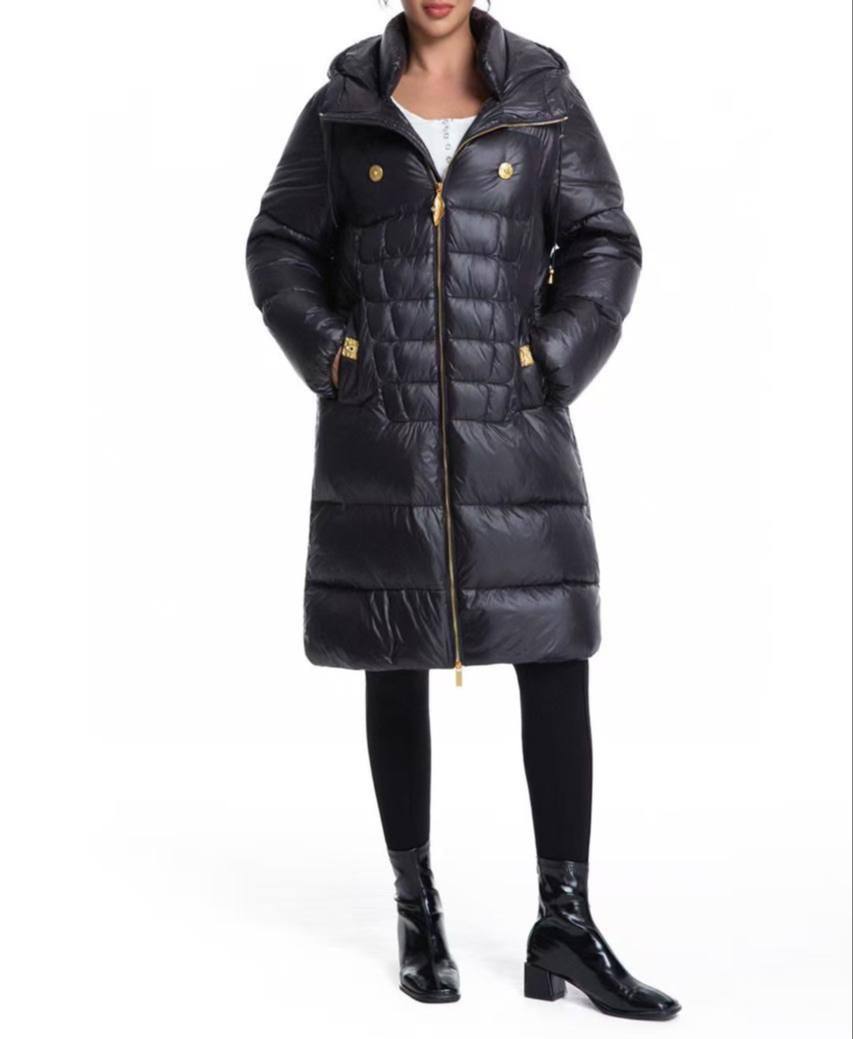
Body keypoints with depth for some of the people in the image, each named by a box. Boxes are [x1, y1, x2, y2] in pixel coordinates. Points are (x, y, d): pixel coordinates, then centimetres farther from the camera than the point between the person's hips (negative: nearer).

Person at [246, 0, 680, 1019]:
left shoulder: (542, 96, 6)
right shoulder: (345, 104, 7)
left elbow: (604, 245, 4)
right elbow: (280, 246, 9)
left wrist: (550, 365, -6)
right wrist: (332, 357, -4)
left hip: (511, 428, 0)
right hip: (380, 435, 0)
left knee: (556, 661, -4)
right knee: (394, 668, 6)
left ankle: (565, 925, 6)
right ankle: (416, 910, 20)